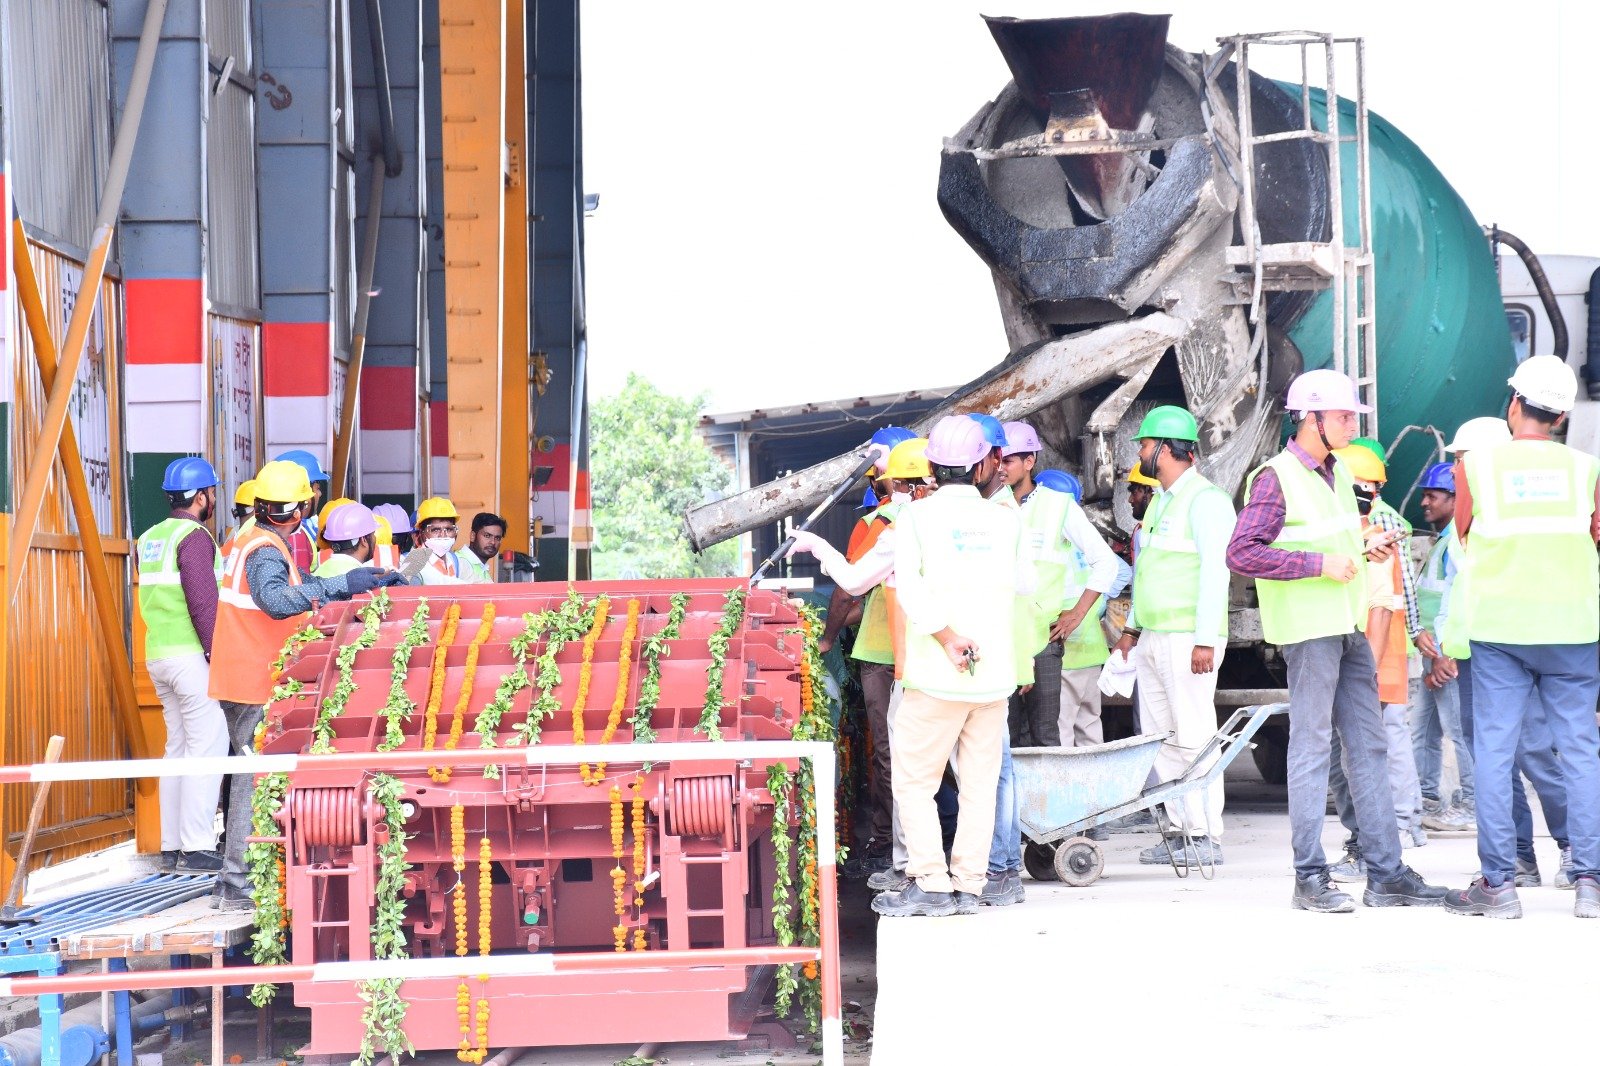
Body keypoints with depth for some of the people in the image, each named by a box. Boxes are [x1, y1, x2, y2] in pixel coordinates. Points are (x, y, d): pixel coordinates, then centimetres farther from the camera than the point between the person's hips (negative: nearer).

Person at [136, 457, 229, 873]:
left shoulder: (149, 538, 15)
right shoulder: (194, 537, -11)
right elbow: (203, 603, -19)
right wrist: (218, 654, -16)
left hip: (157, 655, 9)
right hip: (191, 655, -9)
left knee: (178, 745, 13)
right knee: (207, 745, -7)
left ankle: (171, 846, 13)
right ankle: (197, 848, -11)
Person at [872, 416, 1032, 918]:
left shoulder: (915, 515, -2)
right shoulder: (1006, 519, 6)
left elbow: (908, 583, -15)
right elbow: (1025, 583, 19)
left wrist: (947, 635, -16)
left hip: (939, 674, -4)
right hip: (996, 670, 4)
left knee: (913, 780, 4)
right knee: (980, 782, 9)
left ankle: (931, 883, 0)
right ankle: (969, 885, 9)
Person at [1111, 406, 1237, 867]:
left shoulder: (1205, 499, -10)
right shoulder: (1160, 501, 20)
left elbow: (1215, 571, -17)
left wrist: (1205, 639, -21)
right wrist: (1131, 626, 22)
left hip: (1187, 639, -9)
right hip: (1152, 639, 9)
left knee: (1193, 738, -9)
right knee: (1160, 741, 8)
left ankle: (1206, 837, -6)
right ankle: (1182, 830, 12)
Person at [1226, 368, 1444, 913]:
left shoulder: (1335, 472, 16)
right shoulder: (1276, 477, -10)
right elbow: (1241, 553, -19)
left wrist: (1363, 549, 6)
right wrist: (1321, 563, -21)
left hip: (1349, 626, 9)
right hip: (1308, 628, -9)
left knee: (1368, 745, 8)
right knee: (1311, 747, -5)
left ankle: (1386, 873, 12)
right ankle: (1310, 878, 1)